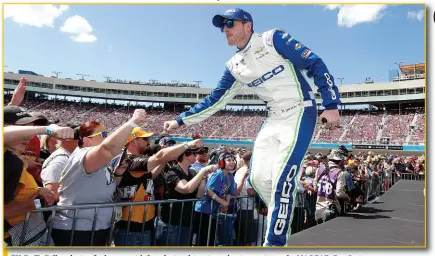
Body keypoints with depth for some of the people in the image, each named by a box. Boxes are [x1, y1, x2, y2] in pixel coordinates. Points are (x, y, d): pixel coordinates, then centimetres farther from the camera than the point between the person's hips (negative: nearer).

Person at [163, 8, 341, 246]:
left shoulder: (274, 38, -8)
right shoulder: (234, 66, 10)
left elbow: (315, 64, -9)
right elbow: (214, 101, 14)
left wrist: (331, 105, -15)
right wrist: (181, 120, 12)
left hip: (300, 113, -6)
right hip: (273, 119, 7)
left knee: (281, 181, -15)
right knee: (259, 178, 3)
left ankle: (275, 242, -2)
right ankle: (282, 220, 25)